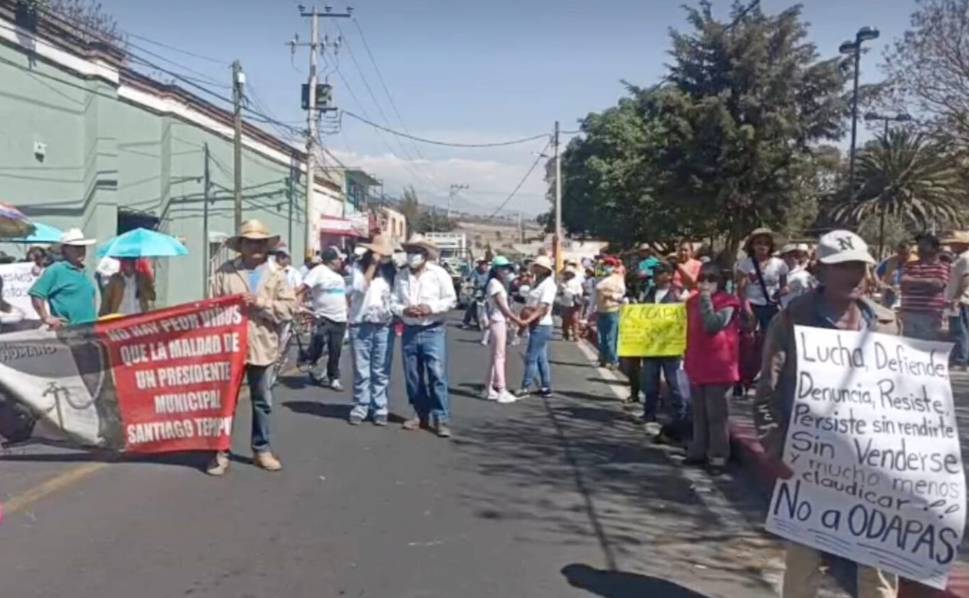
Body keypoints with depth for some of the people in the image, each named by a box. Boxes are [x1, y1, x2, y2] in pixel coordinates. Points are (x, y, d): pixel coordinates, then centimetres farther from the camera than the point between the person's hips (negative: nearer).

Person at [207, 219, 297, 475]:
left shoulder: (276, 274, 4)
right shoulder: (224, 272, 0)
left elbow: (290, 307, -3)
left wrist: (262, 303, -14)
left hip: (261, 346, 2)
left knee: (262, 401, 13)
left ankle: (261, 449, 26)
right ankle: (221, 452, 16)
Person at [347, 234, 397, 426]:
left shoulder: (391, 270, 8)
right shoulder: (359, 267, 0)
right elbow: (360, 287, -17)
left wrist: (397, 317, 2)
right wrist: (373, 264, -16)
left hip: (384, 326, 2)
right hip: (361, 325, -2)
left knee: (381, 371, 4)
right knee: (361, 370, 3)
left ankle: (380, 408, 10)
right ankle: (360, 407, 11)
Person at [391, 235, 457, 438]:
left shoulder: (438, 273, -2)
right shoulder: (400, 276, 7)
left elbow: (451, 300, -2)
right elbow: (393, 302, 8)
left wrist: (431, 307, -15)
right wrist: (403, 310, -12)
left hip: (433, 331, -4)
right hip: (409, 331, 4)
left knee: (437, 375, -9)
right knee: (413, 377, 9)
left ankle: (441, 419, -6)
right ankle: (421, 414, 22)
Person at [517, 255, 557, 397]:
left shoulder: (548, 284, -13)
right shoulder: (536, 283, 15)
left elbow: (544, 308, -22)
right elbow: (528, 306, 17)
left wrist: (528, 320, -29)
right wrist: (522, 320, 10)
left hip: (541, 325, -9)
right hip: (535, 325, 9)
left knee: (531, 357, -7)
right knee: (541, 358, 12)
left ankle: (526, 388, -3)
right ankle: (546, 387, 19)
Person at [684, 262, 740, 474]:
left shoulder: (727, 304, -11)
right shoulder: (693, 302, 11)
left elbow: (713, 326, -26)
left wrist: (706, 301, -20)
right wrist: (688, 359, 19)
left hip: (719, 367, -7)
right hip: (697, 366, 7)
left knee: (717, 414, -3)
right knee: (699, 414, 14)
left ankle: (718, 456, 2)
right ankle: (699, 451, 23)